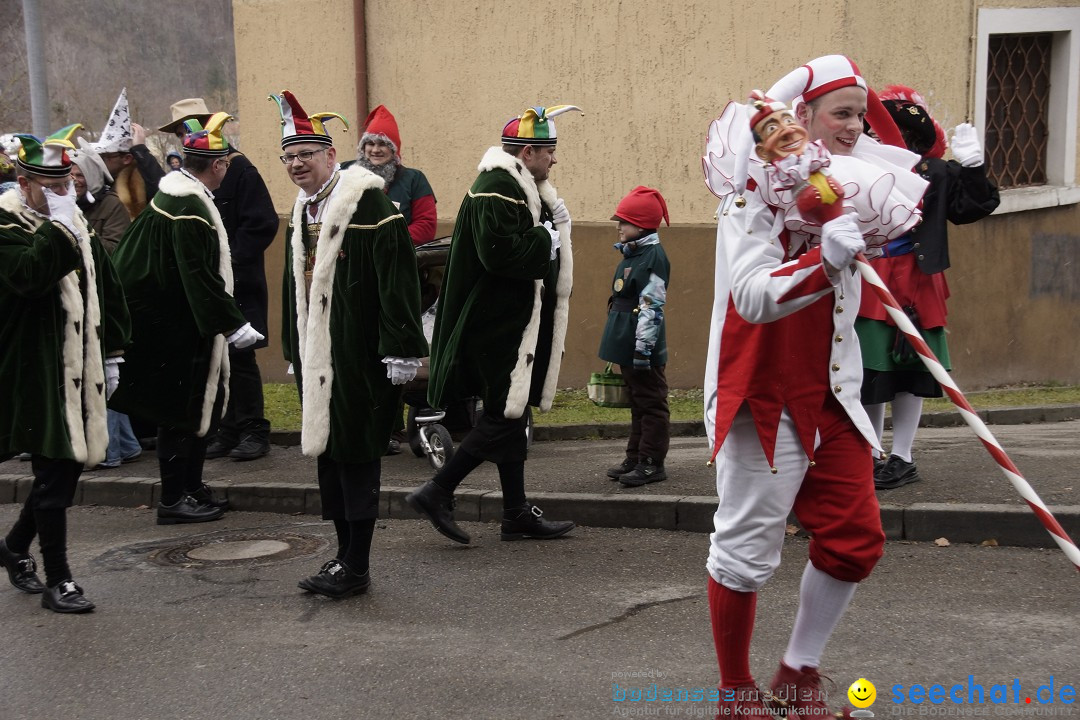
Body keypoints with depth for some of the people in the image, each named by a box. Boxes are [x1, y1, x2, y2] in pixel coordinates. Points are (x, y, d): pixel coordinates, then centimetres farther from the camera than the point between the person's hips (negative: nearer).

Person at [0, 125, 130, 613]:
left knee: (71, 463, 11)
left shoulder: (77, 226, 13)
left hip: (79, 369, 7)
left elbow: (105, 290, 18)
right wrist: (57, 223, -22)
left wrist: (111, 354, 15)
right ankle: (56, 581, 6)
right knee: (56, 472, -6)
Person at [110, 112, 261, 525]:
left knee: (201, 402, 16)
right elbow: (200, 276, -24)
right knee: (181, 409, -1)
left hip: (165, 318, 10)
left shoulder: (173, 194, 9)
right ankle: (174, 500, 9)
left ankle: (191, 488, 26)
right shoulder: (190, 209, -21)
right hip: (174, 331, -10)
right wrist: (232, 324, -21)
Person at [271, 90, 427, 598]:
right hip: (316, 358, 9)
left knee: (355, 455, -3)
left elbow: (398, 281, -17)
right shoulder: (303, 211, 16)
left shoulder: (367, 204, -12)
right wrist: (294, 352, 22)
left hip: (358, 360, -8)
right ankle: (345, 553, 23)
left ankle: (356, 567, 5)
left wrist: (401, 350, -20)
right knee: (327, 452, 12)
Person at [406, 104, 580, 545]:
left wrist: (554, 226, 6)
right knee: (505, 415, -8)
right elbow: (498, 251, -28)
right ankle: (436, 493, 0)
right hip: (499, 324, -11)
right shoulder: (498, 189, -17)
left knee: (510, 414, 12)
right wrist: (547, 239, -17)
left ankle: (517, 514, 17)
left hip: (514, 322, 11)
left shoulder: (521, 189, 17)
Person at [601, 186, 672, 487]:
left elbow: (652, 307, -21)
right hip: (627, 347, 10)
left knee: (651, 403, -1)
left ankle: (652, 462, 4)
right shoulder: (631, 254, 14)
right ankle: (635, 457, 24)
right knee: (637, 402, 16)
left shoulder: (653, 257, -15)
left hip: (643, 347, -10)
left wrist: (643, 347, -23)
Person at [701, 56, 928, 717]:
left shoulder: (850, 184, 7)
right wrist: (824, 261, -37)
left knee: (856, 539, 7)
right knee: (747, 551, -1)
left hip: (832, 395, 7)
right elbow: (751, 297, -23)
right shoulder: (757, 190, -13)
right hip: (765, 396, -7)